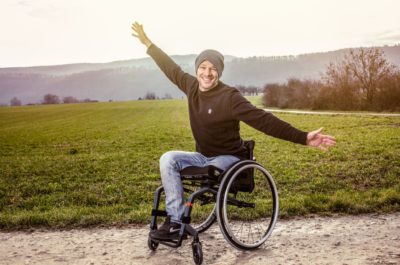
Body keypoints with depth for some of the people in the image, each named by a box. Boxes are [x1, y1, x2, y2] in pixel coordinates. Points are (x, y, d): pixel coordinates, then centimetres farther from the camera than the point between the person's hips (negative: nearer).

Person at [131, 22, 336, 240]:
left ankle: (176, 223, -9)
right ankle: (175, 221, -19)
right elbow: (171, 68, 14)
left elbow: (264, 121, -27)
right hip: (203, 156, 6)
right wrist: (147, 42, 23)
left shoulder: (230, 97, -22)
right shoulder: (192, 86, -3)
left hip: (228, 159, -6)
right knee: (168, 159, -17)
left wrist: (303, 138, -35)